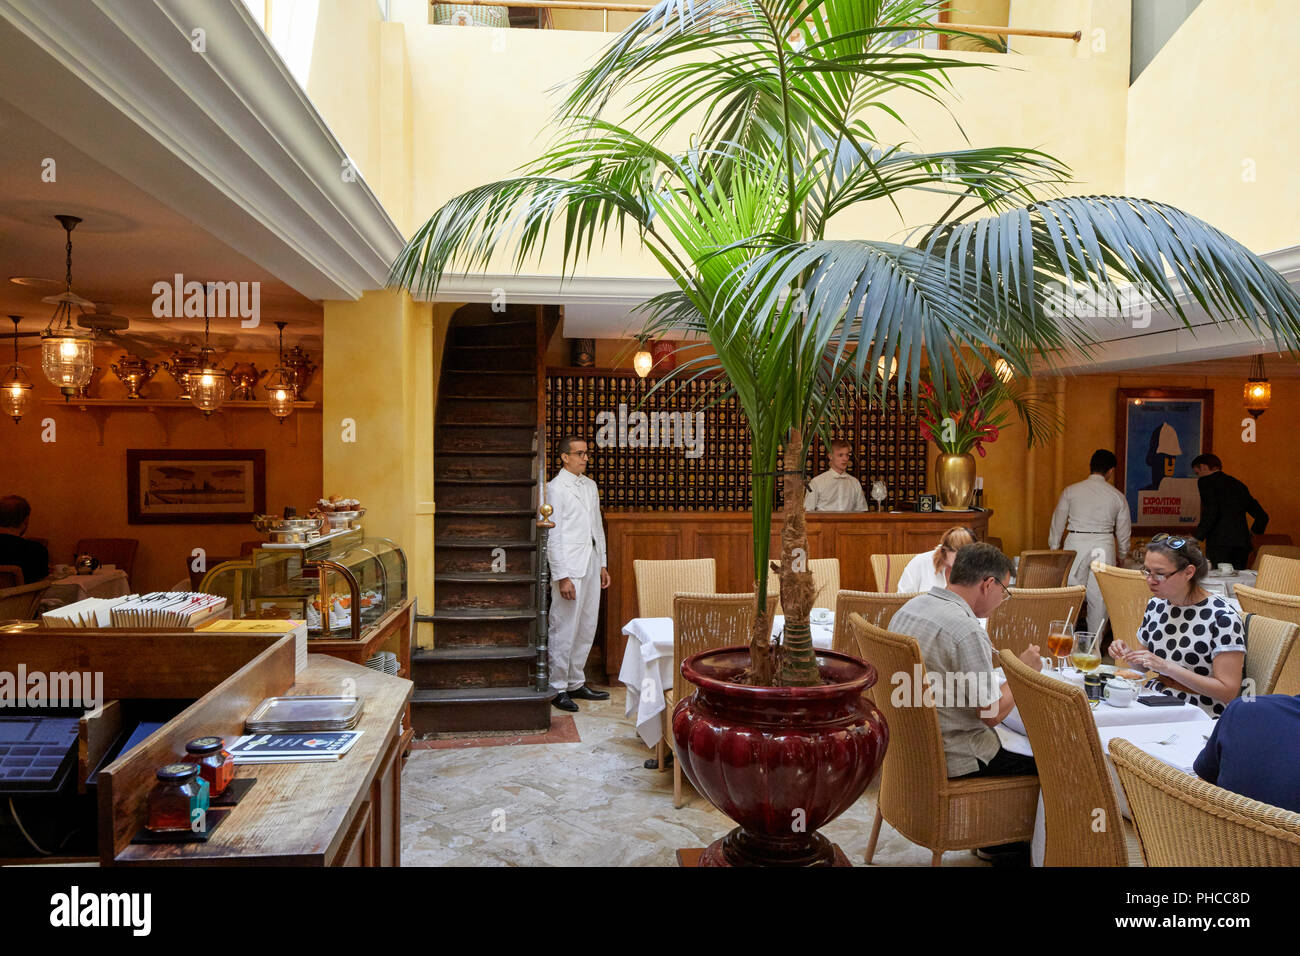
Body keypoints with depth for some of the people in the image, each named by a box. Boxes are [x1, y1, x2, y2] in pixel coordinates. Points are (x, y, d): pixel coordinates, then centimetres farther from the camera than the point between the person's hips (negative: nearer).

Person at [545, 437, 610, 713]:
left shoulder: (590, 486, 15)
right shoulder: (555, 488, -9)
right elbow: (552, 535, -13)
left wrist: (602, 563, 17)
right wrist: (562, 576, -18)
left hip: (591, 566, 8)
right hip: (569, 568, -8)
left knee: (587, 628, 12)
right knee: (564, 630, -4)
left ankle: (576, 683, 23)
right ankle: (558, 687, 8)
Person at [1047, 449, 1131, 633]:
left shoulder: (1070, 491, 1)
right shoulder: (1117, 496, 3)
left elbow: (1058, 522, 5)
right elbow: (1124, 531, 11)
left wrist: (1054, 548, 15)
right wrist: (1122, 555, 24)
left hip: (1075, 544, 0)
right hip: (1103, 547, 0)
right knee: (1099, 597, 6)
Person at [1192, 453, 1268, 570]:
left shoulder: (1206, 481, 2)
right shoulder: (1238, 484, 23)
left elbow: (1210, 514, -12)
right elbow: (1262, 516, 22)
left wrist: (1196, 538, -10)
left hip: (1219, 544, -7)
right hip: (1242, 543, 7)